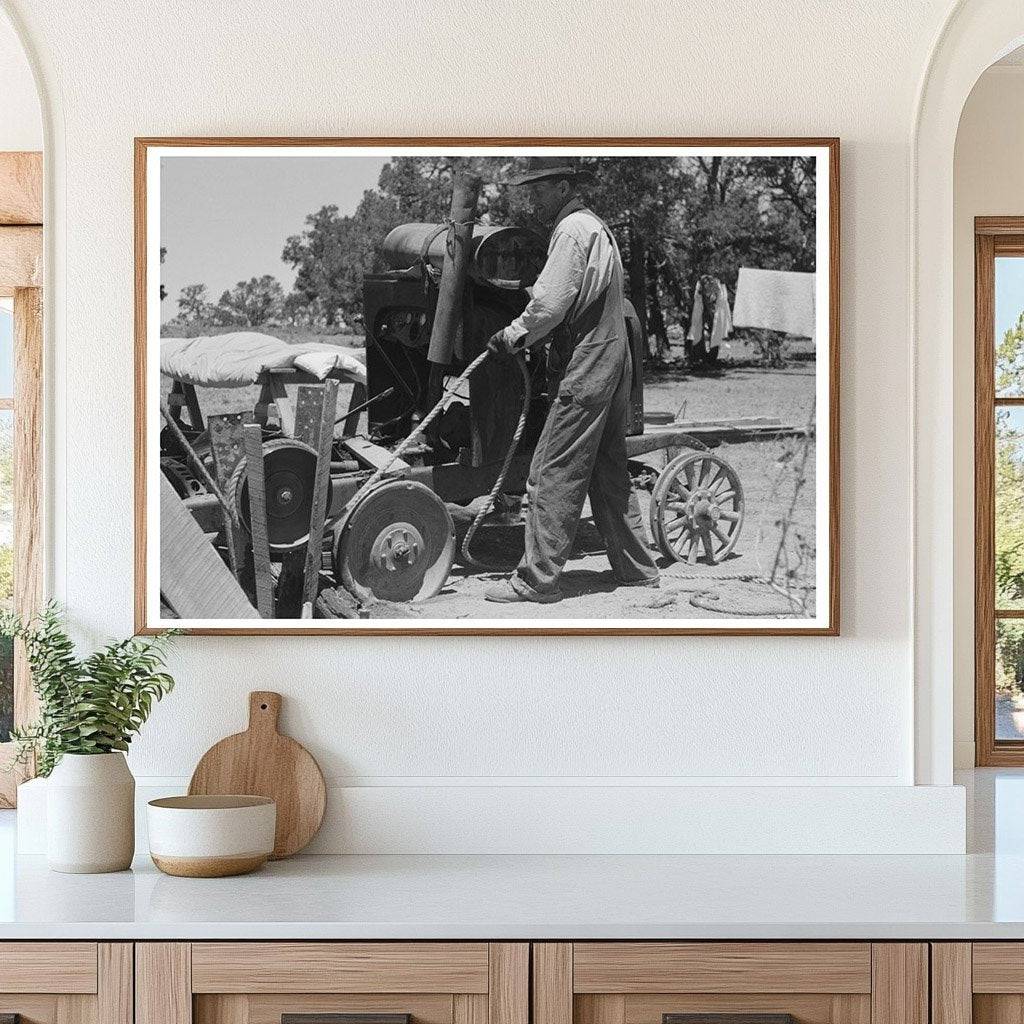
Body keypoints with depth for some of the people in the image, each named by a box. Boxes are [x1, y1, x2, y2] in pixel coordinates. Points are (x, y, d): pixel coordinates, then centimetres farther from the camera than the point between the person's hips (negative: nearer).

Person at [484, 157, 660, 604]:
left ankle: (537, 579, -8)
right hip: (611, 364, 10)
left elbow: (549, 304, -18)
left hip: (585, 368, -10)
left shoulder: (572, 230, -12)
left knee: (553, 474, -8)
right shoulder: (596, 227, 20)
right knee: (608, 473, 16)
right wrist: (523, 334, 14)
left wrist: (513, 336, -3)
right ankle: (636, 570, 21)